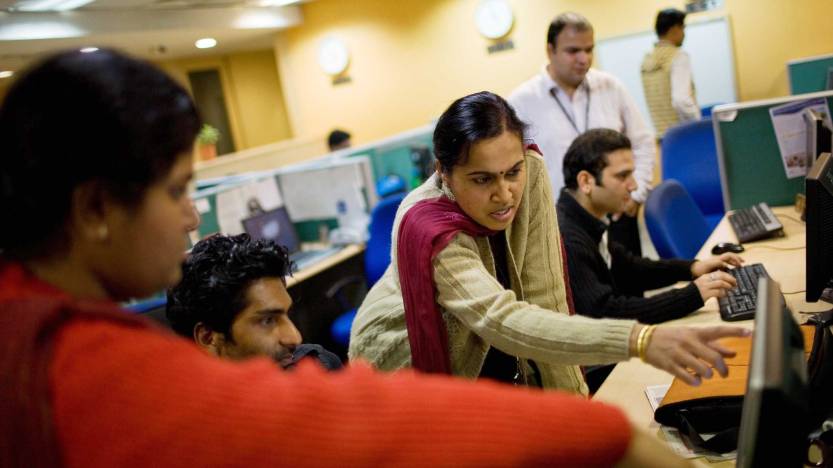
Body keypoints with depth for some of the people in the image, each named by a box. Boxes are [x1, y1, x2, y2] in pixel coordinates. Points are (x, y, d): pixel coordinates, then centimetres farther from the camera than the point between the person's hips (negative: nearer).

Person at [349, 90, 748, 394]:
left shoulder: (530, 174, -21)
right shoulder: (428, 229, -34)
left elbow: (543, 293, -20)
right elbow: (503, 319, -48)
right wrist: (640, 340, -58)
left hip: (484, 350, 4)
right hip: (408, 358, -4)